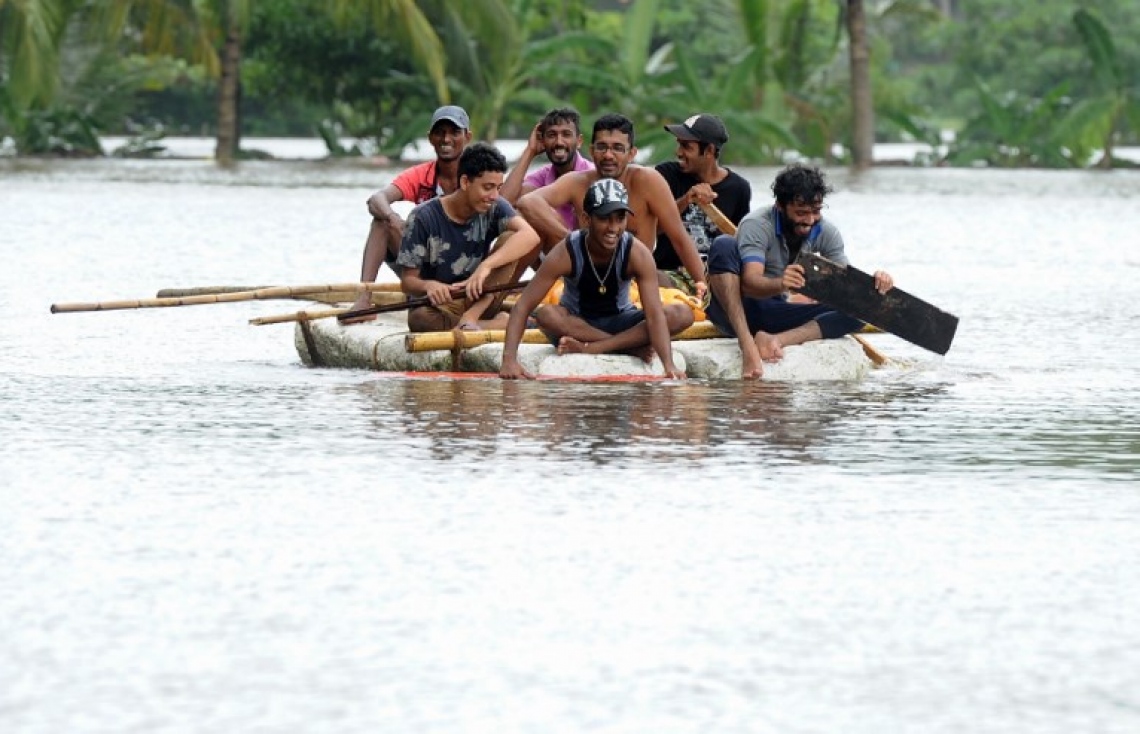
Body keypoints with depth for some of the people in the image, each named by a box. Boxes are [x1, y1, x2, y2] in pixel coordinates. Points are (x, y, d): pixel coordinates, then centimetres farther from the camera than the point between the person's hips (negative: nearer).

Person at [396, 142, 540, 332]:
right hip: (439, 306, -3)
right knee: (419, 319, -39)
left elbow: (530, 236, -25)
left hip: (478, 299, 3)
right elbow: (407, 281, -9)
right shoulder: (424, 218, -12)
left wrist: (487, 265, -41)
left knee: (511, 239, -17)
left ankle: (472, 316, -26)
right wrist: (428, 286, -35)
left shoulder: (495, 208, -5)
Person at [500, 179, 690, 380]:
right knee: (547, 315, -36)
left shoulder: (637, 254, -22)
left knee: (683, 314, -25)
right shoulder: (566, 254, -24)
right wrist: (509, 360, -41)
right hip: (575, 323, -1)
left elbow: (654, 314, -29)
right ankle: (632, 347, -27)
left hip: (620, 322, 1)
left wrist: (669, 366, -45)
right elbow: (523, 306, -26)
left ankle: (590, 347, -30)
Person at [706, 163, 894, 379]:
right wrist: (780, 284, -54)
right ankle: (747, 345, -44)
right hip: (732, 310, -5)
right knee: (724, 245, -32)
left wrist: (873, 283, -30)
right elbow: (749, 283, -32)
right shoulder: (756, 225, -18)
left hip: (774, 315, 5)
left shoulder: (825, 232, -1)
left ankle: (777, 340, -33)